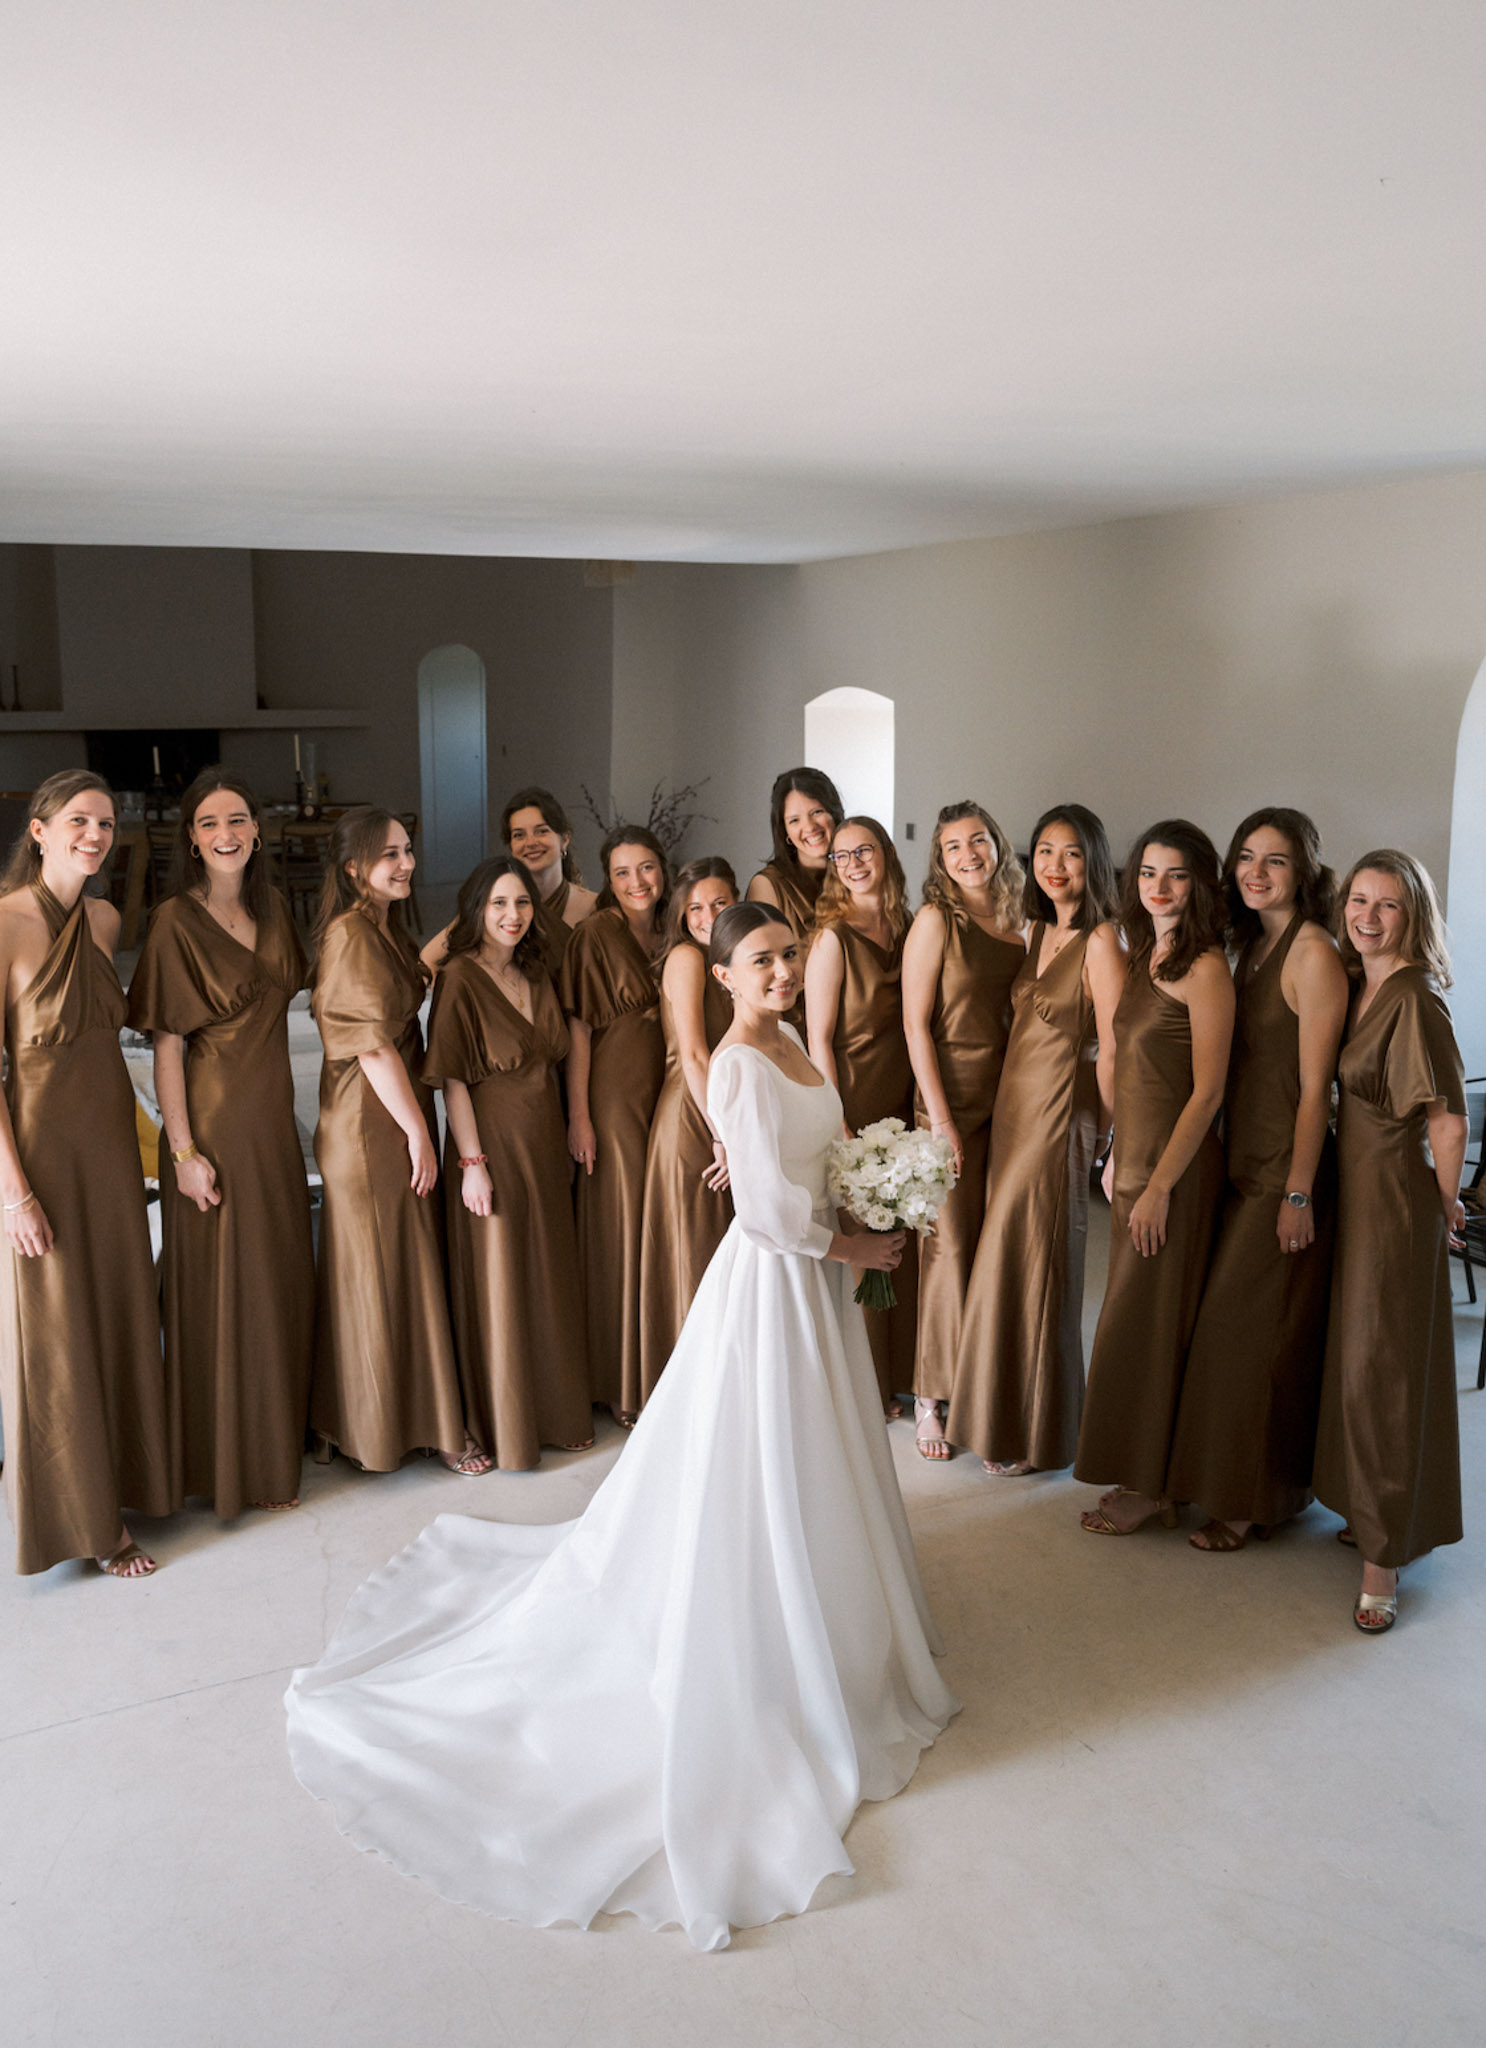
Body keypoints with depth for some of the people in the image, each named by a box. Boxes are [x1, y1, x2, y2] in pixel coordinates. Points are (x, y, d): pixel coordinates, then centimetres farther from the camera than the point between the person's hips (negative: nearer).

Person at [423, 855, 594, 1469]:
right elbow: (451, 1078, -14)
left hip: (544, 1143, 7)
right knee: (497, 1285, 2)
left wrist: (567, 1137, 10)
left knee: (550, 1277, 14)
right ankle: (503, 1429, 16)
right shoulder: (460, 978, -12)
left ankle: (555, 1412, 29)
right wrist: (471, 1162, -18)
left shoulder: (535, 975, 10)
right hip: (492, 1144, -7)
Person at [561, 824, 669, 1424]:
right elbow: (578, 1027, -10)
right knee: (622, 1226, 0)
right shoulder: (595, 934, -9)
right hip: (615, 1091, -6)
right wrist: (578, 1115, -13)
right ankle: (620, 1383, 12)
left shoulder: (668, 933, 10)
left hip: (665, 1092, 6)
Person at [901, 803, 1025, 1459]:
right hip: (951, 1099, -5)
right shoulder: (936, 920, -7)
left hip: (1007, 1099, 5)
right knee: (949, 1246, -1)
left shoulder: (1014, 922, 10)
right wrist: (940, 1117, -12)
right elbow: (916, 1023, -9)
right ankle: (932, 1399, 12)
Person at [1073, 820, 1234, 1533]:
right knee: (1134, 1318, 14)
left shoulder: (1204, 968, -16)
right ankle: (1146, 1478, 27)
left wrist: (1159, 1186, -18)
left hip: (1176, 1164, -8)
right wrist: (1118, 1155, 15)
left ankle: (1145, 1487, 16)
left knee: (1144, 1322, 1)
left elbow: (1208, 1092, -18)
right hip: (1134, 1155, 8)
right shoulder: (1146, 956, 10)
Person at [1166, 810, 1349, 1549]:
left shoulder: (1314, 953, -14)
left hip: (1288, 1168, -8)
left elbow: (1315, 1085, -17)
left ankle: (1254, 1501, 16)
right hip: (1243, 1162, 8)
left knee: (1255, 1330, 1)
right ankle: (1250, 1486, 30)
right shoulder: (1252, 945, 11)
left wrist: (1298, 1193, -18)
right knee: (1228, 1325, 14)